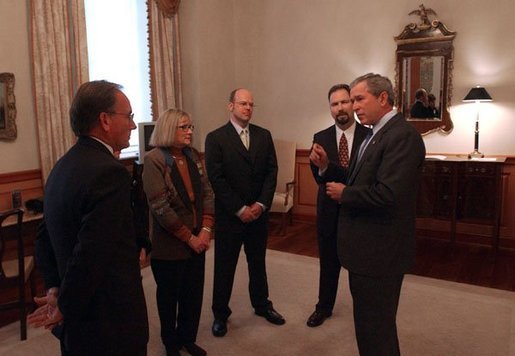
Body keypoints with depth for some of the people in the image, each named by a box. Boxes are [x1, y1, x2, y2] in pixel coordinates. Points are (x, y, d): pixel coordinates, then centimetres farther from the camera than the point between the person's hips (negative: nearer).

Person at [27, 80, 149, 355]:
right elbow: (92, 254, -28)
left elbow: (45, 238, 10)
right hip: (110, 326, -8)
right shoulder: (110, 172, -24)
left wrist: (55, 288, 5)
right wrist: (64, 308, -13)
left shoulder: (63, 165, 5)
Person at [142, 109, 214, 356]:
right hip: (169, 244, -5)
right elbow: (160, 207, -18)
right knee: (169, 295, 14)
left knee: (194, 293, 14)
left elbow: (207, 193, 3)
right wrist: (189, 237, -14)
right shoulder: (154, 159, -14)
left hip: (197, 239, 5)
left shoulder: (193, 156, 5)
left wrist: (206, 230, -8)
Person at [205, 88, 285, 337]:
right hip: (229, 215, -3)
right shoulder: (215, 138, -7)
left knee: (258, 262, 18)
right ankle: (220, 313, 27)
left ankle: (262, 304, 38)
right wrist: (240, 209, -14)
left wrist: (261, 204, -9)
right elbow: (216, 179, -12)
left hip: (258, 212, 4)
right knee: (225, 266, 9)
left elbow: (272, 171, 1)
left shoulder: (264, 135, 5)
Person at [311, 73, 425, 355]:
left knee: (375, 326, 5)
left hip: (380, 251, -10)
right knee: (367, 320, 24)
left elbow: (386, 194, -30)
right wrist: (326, 166, 0)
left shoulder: (402, 135, -19)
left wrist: (344, 193, -15)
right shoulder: (374, 135, 12)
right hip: (367, 247, 10)